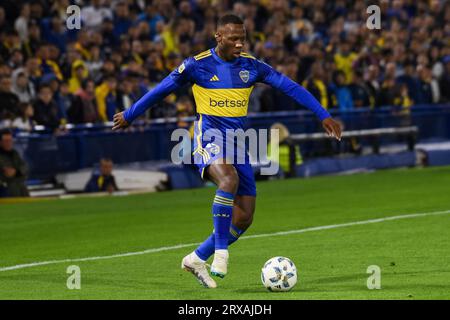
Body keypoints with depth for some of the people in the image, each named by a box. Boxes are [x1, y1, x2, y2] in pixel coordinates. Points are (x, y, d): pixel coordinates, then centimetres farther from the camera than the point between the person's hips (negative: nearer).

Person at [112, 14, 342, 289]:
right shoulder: (197, 65, -6)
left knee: (243, 219, -1)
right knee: (229, 179, -37)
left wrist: (323, 114, -5)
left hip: (239, 143, 5)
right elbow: (161, 90, 4)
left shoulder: (251, 66, 3)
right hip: (210, 139, -5)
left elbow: (290, 87, 2)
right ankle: (221, 252, -27)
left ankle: (197, 259, 17)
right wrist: (129, 116, 13)